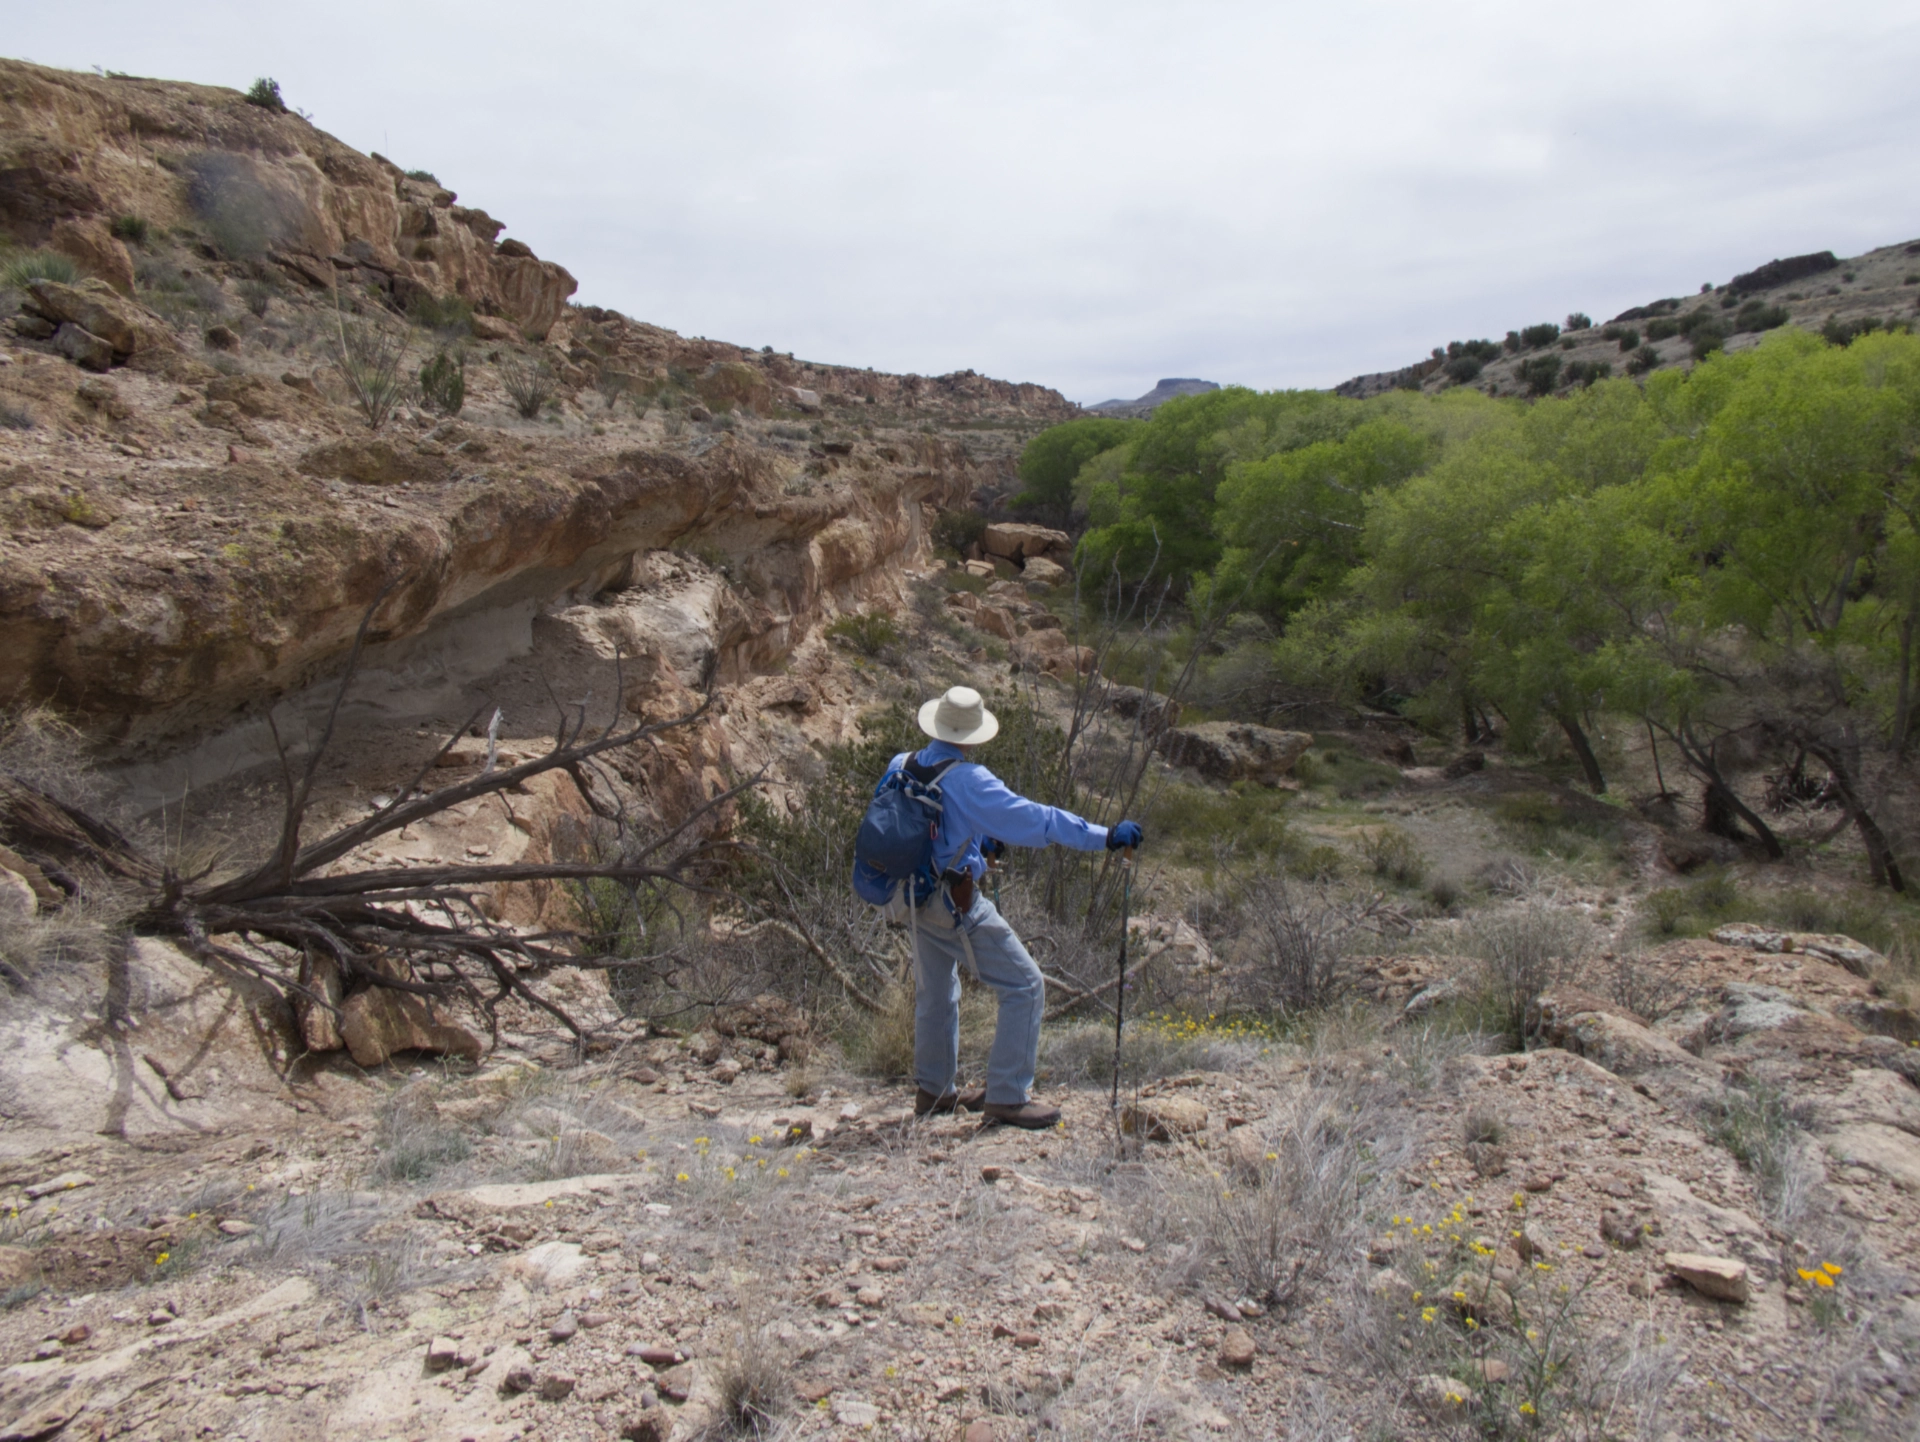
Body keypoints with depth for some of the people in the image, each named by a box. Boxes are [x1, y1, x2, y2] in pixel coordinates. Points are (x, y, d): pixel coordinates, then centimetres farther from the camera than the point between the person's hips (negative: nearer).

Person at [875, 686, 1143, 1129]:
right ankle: (1007, 1096, 4)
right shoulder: (967, 780, -21)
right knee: (1024, 986, 2)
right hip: (956, 904, -8)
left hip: (915, 899, 8)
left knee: (935, 992, 23)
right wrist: (1105, 836, -19)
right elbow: (1035, 819, -23)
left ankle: (933, 1089, 36)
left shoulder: (900, 766, 1)